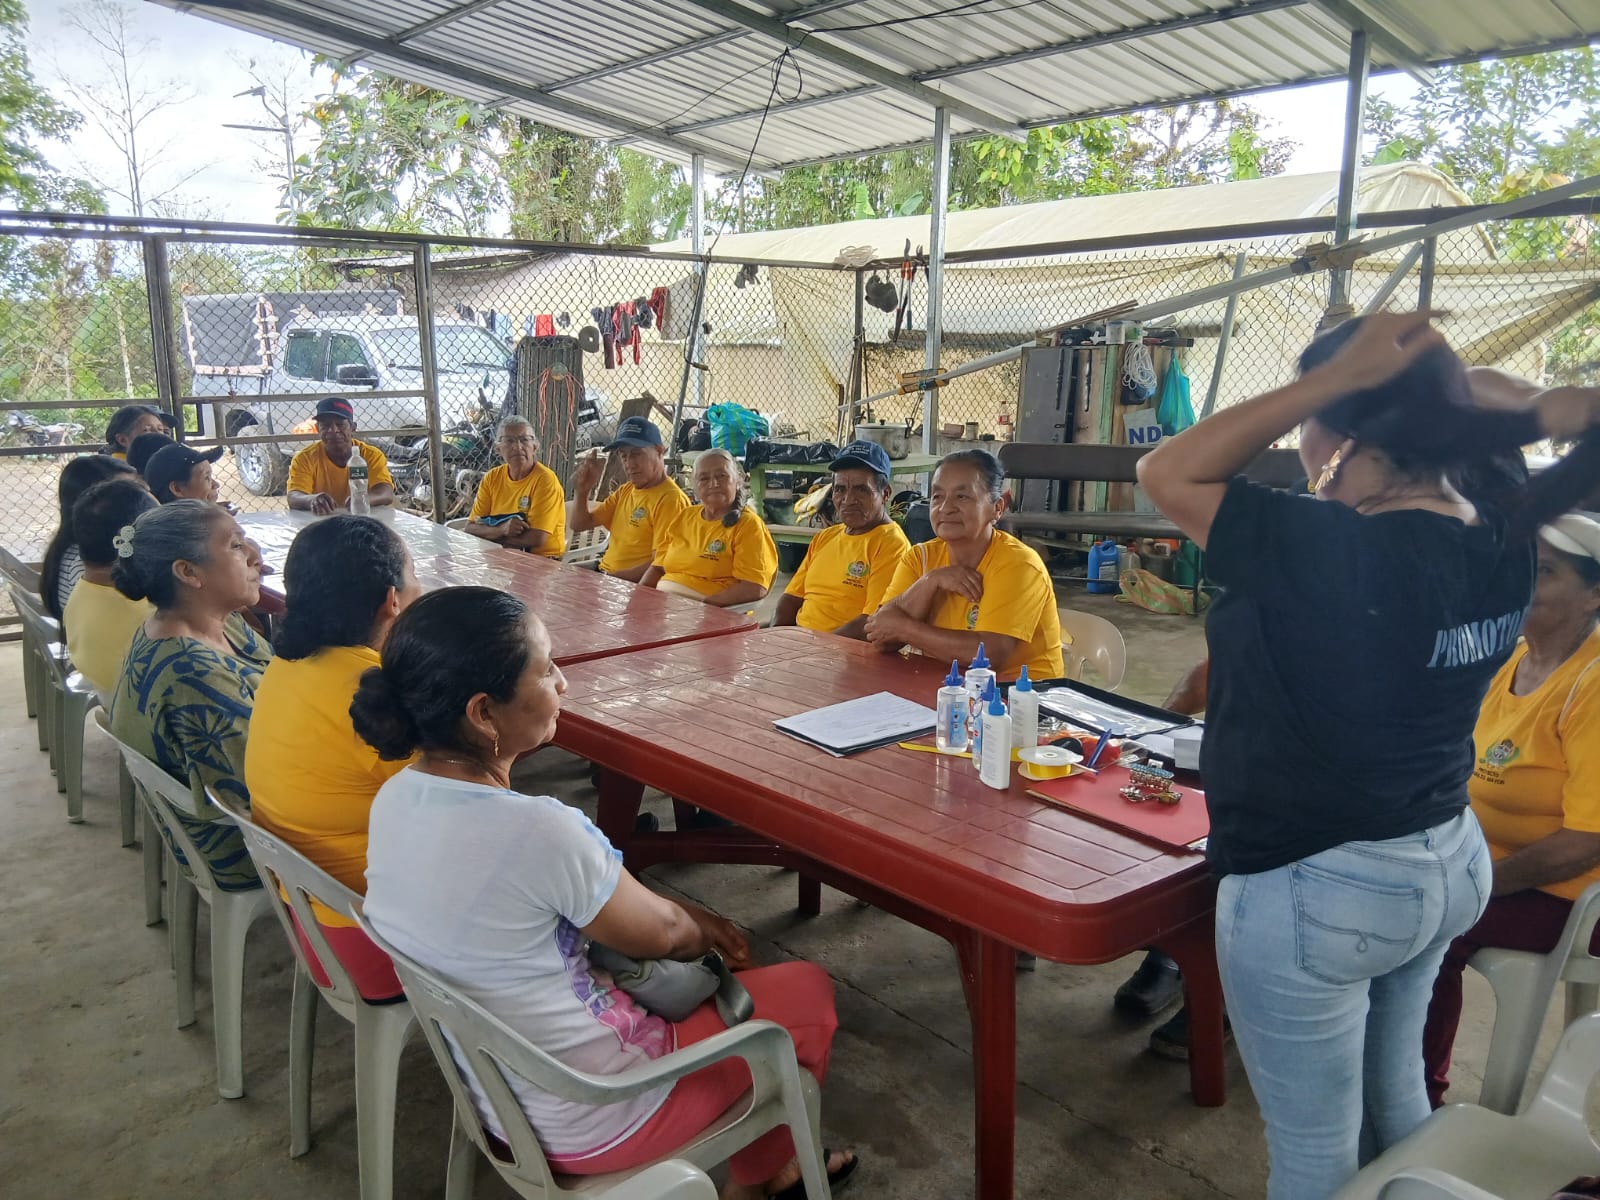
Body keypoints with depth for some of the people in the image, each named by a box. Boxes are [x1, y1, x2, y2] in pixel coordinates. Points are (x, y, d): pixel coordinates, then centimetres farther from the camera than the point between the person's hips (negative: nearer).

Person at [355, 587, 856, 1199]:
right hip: (587, 1122, -7)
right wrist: (704, 930, 8)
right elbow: (660, 934, -14)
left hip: (494, 1090, 8)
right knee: (808, 991, 11)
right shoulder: (535, 831, -34)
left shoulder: (395, 798, -8)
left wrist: (692, 922, 5)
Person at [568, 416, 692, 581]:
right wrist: (581, 490, 1)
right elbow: (579, 525, 18)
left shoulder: (670, 499, -15)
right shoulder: (625, 491, 15)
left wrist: (613, 577, -22)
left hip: (637, 586, -9)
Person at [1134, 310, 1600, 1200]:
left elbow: (1168, 472, -20)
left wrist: (1334, 376, -21)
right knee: (1395, 1092, 29)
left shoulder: (1329, 550, -28)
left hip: (1313, 888, -8)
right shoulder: (1502, 540, -3)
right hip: (1450, 863, 8)